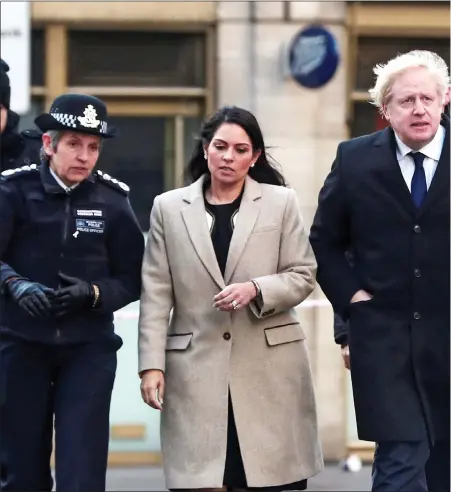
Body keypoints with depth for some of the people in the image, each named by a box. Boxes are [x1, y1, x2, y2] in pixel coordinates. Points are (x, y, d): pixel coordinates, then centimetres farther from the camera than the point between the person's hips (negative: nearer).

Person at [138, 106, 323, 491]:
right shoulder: (169, 207, 8)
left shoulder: (281, 202, 7)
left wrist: (255, 289, -14)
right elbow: (156, 294, 5)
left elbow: (303, 276, 6)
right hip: (196, 369, 0)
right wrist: (152, 364, -2)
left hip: (268, 369, 0)